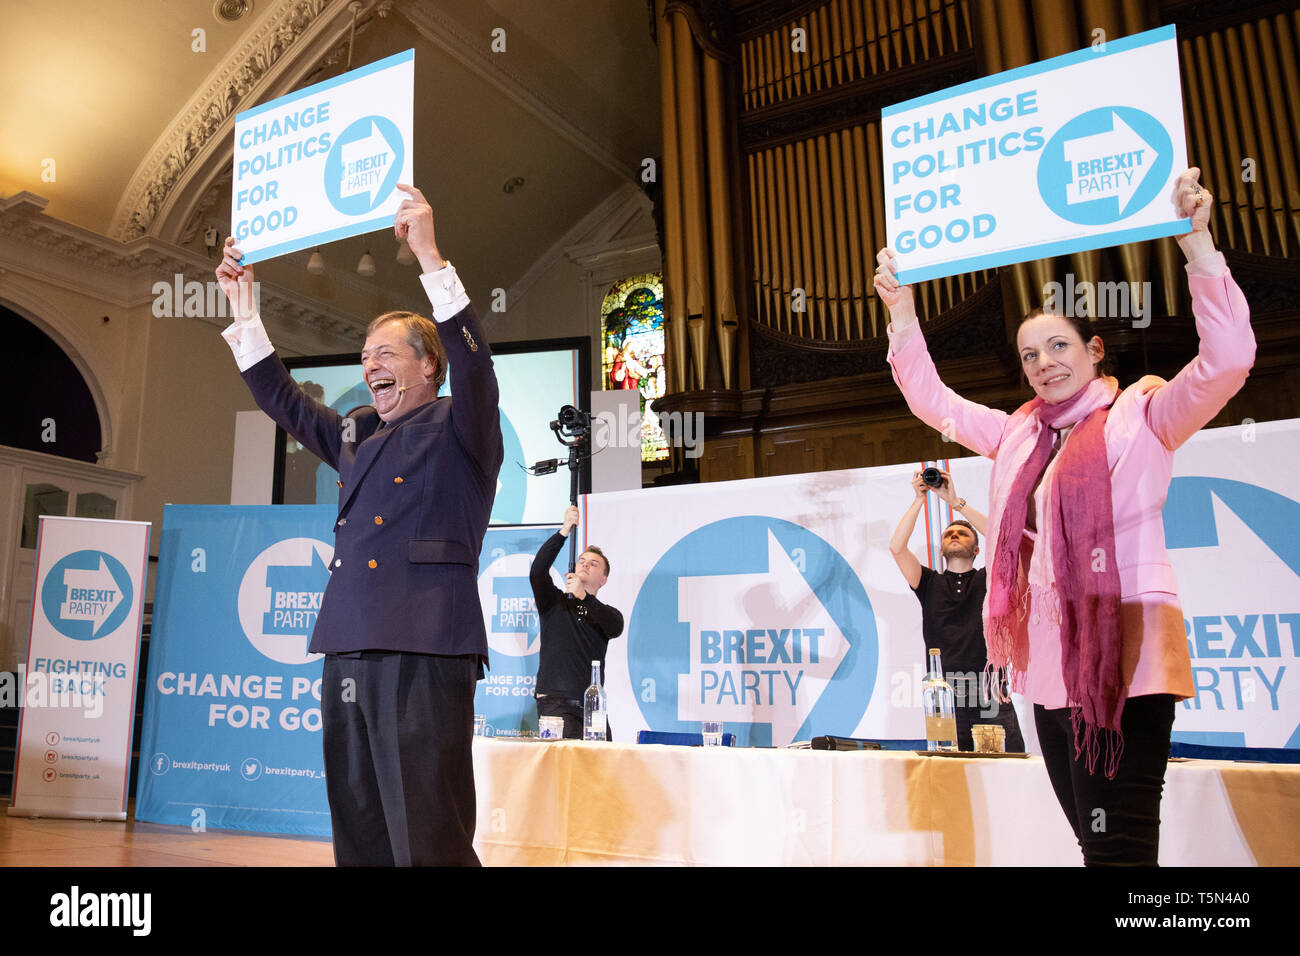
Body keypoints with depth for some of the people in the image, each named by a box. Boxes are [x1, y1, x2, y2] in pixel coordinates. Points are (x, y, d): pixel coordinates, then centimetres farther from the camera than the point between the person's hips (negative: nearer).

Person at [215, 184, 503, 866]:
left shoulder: (459, 428, 4)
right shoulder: (355, 434, 23)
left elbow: (472, 361, -14)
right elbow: (280, 398, 31)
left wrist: (428, 255, -20)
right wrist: (242, 305, 27)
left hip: (425, 653, -7)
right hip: (348, 651, 8)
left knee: (428, 842, -8)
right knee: (358, 836, 12)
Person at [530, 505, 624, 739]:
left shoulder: (606, 613, 15)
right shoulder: (555, 601, 11)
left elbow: (616, 628, -10)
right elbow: (537, 571, -8)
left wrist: (584, 597, -24)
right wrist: (564, 531, -15)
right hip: (556, 701, -3)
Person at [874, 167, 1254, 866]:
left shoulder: (1143, 416, 2)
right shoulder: (1019, 435, 17)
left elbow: (1227, 359, -13)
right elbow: (932, 400, 19)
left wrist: (1197, 241, -18)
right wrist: (901, 309, 12)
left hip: (1125, 655, -6)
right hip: (1051, 661, 6)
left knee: (1120, 846, -8)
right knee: (1096, 841, 11)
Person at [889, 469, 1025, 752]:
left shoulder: (988, 579, 14)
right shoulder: (930, 583, 15)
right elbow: (897, 547, 1)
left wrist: (955, 501, -3)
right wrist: (919, 500, 1)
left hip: (991, 696, 0)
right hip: (946, 696, 0)